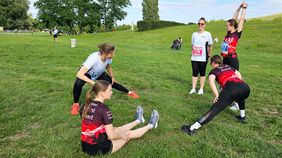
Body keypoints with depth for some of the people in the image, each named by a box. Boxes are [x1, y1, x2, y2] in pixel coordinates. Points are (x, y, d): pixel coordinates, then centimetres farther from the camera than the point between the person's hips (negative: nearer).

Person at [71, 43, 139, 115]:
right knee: (78, 84, -33)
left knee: (112, 83, 1)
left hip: (99, 73, 5)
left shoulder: (108, 58, -26)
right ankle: (75, 104, -9)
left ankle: (129, 92, 26)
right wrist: (93, 83, -51)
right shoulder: (93, 58, -43)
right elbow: (79, 74, -46)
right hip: (87, 73, -4)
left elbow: (108, 67, 1)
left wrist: (112, 76, -5)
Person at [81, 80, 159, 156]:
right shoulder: (104, 109, -24)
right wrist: (121, 136, 1)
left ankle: (138, 120, 51)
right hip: (99, 148, -7)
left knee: (116, 129, 27)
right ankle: (150, 125, 37)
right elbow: (112, 136, -20)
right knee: (128, 134, 13)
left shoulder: (88, 105, -1)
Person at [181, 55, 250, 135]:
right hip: (245, 87, 6)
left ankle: (192, 128, -14)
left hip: (231, 88, -5)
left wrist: (217, 95, -3)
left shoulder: (214, 71, 17)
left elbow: (211, 81, -4)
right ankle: (242, 117, 47)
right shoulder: (229, 67, 33)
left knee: (214, 110, -9)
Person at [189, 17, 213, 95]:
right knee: (194, 73, 5)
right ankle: (193, 88, 13)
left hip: (203, 58, -3)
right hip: (194, 58, 3)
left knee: (202, 73, 6)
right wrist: (193, 53, 9)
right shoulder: (194, 34, 9)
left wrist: (209, 55, 4)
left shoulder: (207, 34, -1)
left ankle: (201, 89, 15)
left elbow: (210, 45, 5)